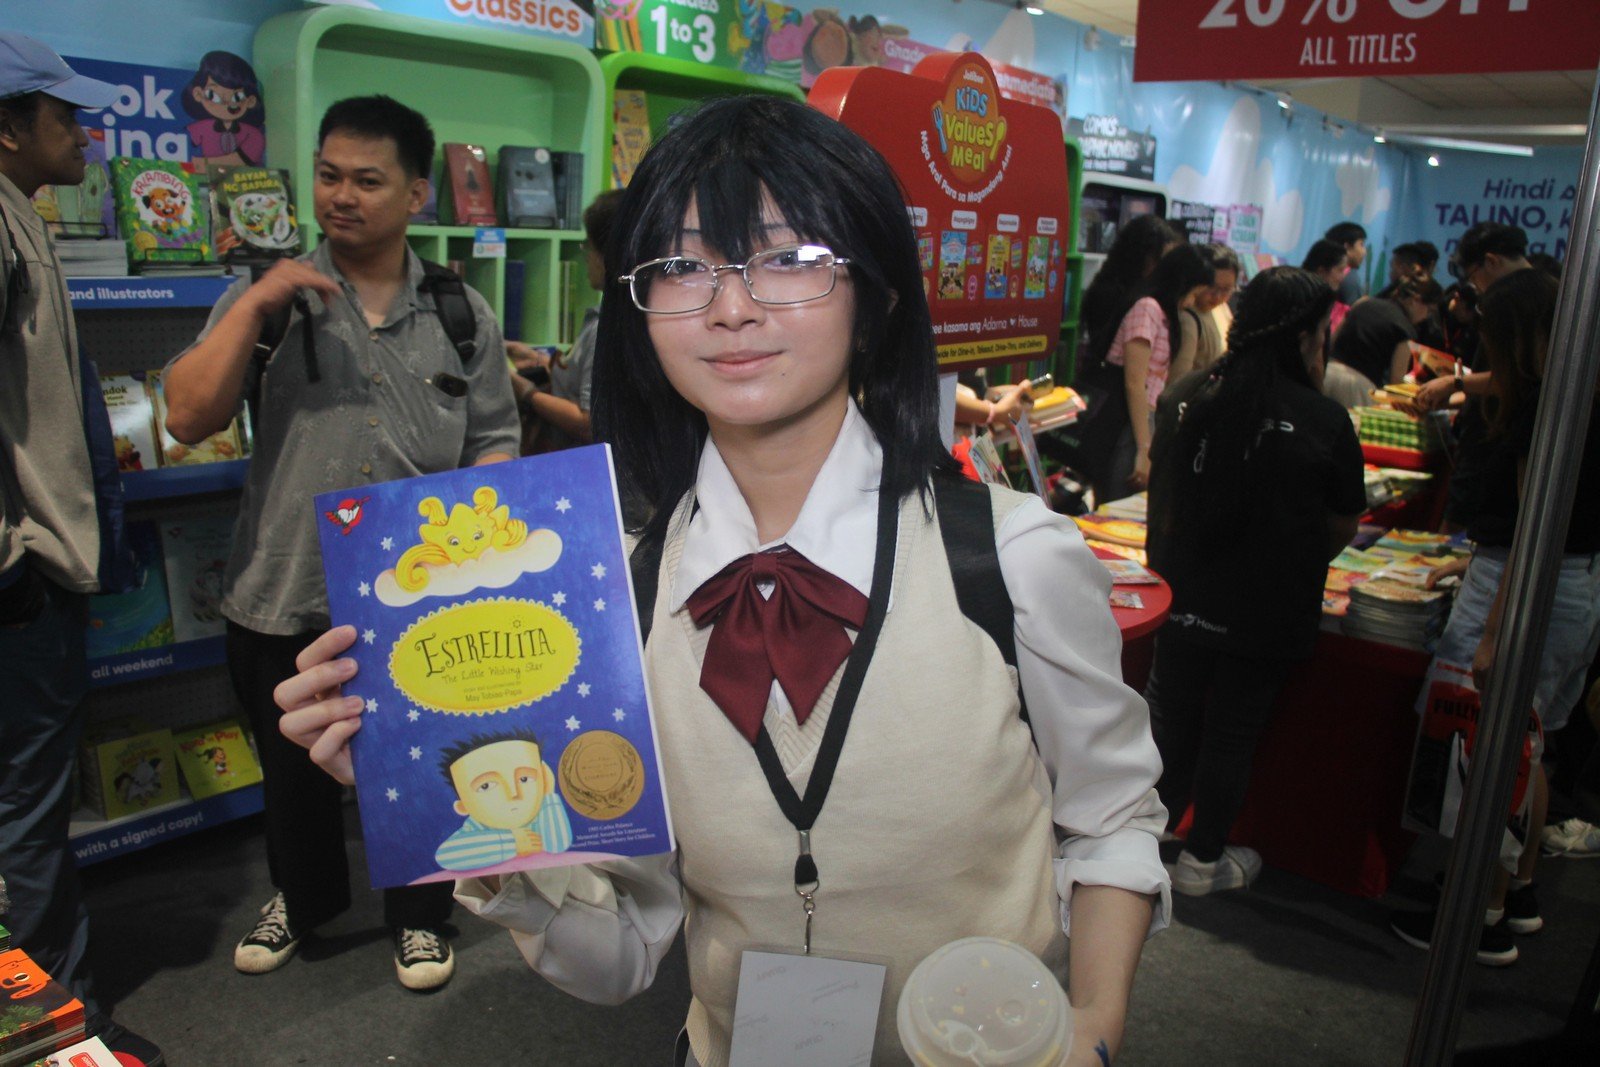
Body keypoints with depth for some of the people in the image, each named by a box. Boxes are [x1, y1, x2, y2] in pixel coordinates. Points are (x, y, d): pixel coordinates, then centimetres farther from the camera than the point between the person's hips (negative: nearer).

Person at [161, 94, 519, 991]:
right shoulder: (268, 300, 1)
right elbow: (188, 418, -8)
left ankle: (419, 916, 38)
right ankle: (303, 898, 47)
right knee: (294, 772, 20)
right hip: (285, 594, 1)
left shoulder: (463, 313, 3)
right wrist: (253, 308, -16)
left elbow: (495, 440, 5)